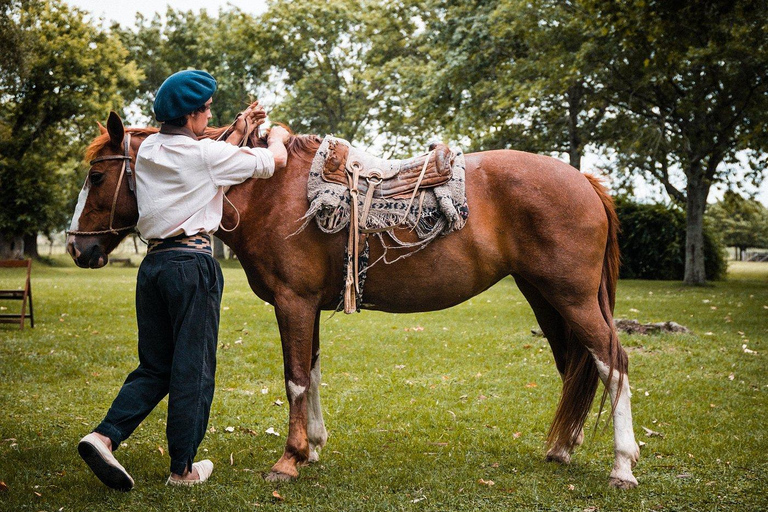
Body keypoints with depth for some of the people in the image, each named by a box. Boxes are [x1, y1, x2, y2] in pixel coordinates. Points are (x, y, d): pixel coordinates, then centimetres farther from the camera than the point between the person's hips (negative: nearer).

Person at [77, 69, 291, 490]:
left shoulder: (147, 150, 12)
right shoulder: (205, 153, -8)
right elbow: (274, 161, 3)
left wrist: (238, 134, 30)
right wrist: (277, 136, 24)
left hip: (153, 264, 7)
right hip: (193, 264, -7)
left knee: (155, 366, 14)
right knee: (193, 368, 4)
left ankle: (105, 435, -3)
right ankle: (183, 467, 12)